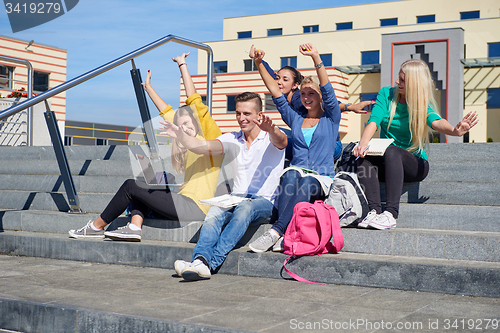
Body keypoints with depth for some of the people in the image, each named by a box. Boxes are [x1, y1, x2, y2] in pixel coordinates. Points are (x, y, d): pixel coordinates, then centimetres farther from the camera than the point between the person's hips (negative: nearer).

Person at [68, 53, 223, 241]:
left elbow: (195, 101, -7)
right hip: (184, 201, 9)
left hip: (194, 208, -9)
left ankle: (96, 227, 7)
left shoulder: (210, 136, 0)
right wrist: (148, 87, 37)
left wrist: (182, 65, 0)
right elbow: (167, 113, 30)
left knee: (131, 185, -6)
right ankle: (134, 227, -9)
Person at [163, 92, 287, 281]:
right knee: (215, 211, -31)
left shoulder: (270, 138, 2)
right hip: (236, 198, 4)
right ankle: (200, 260, -52)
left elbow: (280, 140, -24)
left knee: (245, 208, -38)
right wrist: (180, 136, -20)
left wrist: (270, 129, -48)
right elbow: (203, 147, -1)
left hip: (265, 201, -4)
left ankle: (211, 263, -48)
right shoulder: (232, 140, 14)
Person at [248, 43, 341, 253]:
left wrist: (316, 58, -18)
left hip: (322, 180, -2)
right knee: (291, 174, -35)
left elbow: (328, 90, -4)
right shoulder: (296, 119, 21)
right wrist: (259, 65, 5)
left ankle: (276, 231, -45)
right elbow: (276, 94, 14)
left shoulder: (331, 118, 11)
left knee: (307, 183, -37)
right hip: (297, 175, 2)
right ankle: (284, 234, -47)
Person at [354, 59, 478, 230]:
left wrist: (455, 130, -51)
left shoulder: (423, 106, -4)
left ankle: (391, 214, -43)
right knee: (364, 158, -30)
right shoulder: (386, 94, 4)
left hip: (414, 164, -3)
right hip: (386, 163, 3)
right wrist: (363, 143, -32)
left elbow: (436, 122, -27)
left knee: (392, 151, -36)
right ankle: (375, 210, -38)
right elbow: (373, 121, -11)